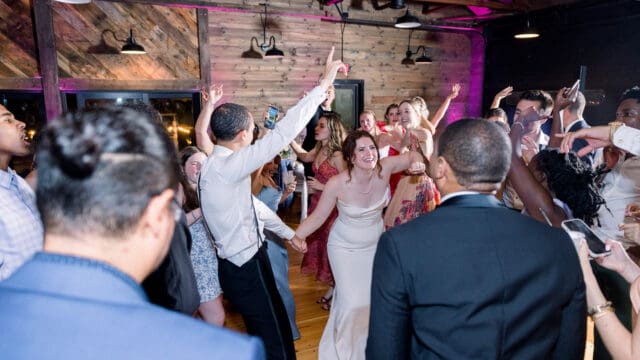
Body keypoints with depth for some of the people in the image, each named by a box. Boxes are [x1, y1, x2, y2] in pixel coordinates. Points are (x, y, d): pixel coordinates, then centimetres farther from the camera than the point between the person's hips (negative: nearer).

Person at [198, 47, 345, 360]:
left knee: (264, 334, 24)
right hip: (246, 268, -10)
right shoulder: (225, 167, -25)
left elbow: (252, 205, 15)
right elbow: (281, 135, -30)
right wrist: (324, 83, -25)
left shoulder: (221, 165, 6)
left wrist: (288, 233, 23)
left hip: (244, 261, 10)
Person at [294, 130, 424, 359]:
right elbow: (317, 217, -16)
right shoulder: (337, 184, -28)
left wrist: (416, 162, -29)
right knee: (353, 302, -6)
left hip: (376, 244, 4)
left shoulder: (384, 168, -22)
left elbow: (412, 155, -5)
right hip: (345, 248, -4)